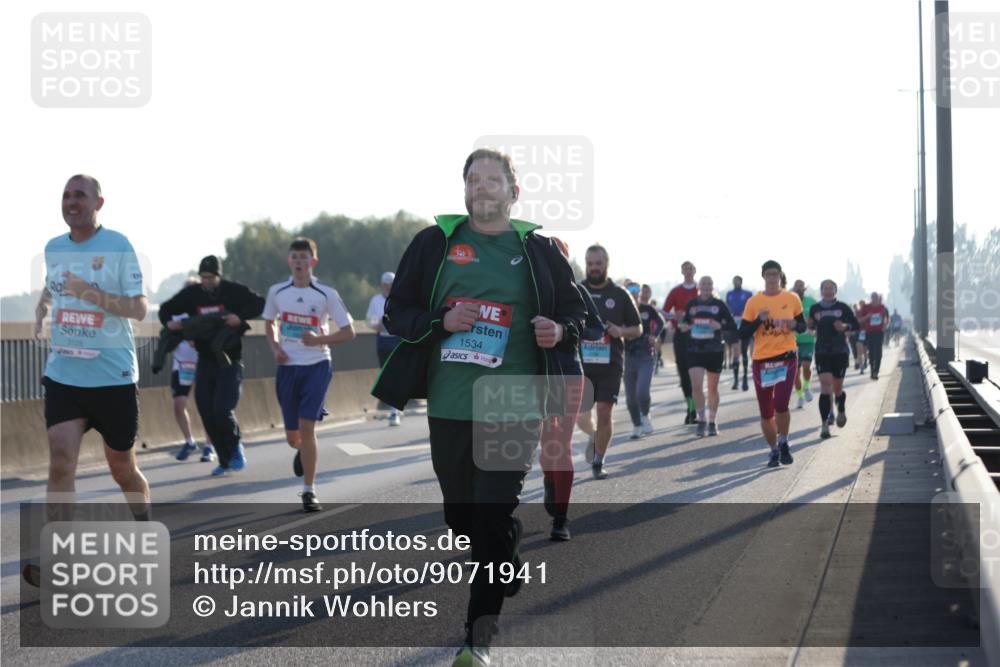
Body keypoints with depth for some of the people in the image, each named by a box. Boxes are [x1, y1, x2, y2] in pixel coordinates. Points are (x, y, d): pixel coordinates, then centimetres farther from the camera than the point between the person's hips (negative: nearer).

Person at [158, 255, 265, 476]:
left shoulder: (233, 290, -7)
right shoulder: (192, 294, 3)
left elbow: (259, 304, -7)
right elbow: (166, 308, 14)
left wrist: (240, 317, -21)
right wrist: (169, 322, -7)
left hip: (229, 360, -4)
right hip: (205, 360, 4)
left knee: (222, 410, -15)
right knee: (207, 412, 3)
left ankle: (236, 447, 13)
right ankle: (225, 460, 16)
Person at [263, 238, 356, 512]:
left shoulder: (326, 295, -7)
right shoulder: (277, 292, 2)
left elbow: (348, 332, -2)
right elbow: (269, 324, 19)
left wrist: (318, 340, -17)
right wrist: (275, 348, 0)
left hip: (316, 367, -3)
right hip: (287, 367, 3)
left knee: (306, 427, -16)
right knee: (292, 436, 8)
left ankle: (309, 491, -8)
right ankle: (302, 452, 47)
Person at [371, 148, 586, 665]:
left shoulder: (539, 250, 6)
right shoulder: (434, 243, 6)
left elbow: (575, 311, 15)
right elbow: (396, 313, 7)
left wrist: (560, 331, -8)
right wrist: (442, 321, -11)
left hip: (514, 408, -2)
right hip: (450, 405, 2)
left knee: (494, 517, -9)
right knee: (462, 516, 13)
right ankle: (508, 577, 42)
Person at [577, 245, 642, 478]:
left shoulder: (620, 295, 6)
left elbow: (637, 329, 10)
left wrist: (621, 332, -10)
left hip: (610, 364, -1)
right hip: (582, 363, 1)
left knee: (604, 413, -6)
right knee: (581, 416, -1)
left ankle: (598, 462, 11)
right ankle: (593, 437, 34)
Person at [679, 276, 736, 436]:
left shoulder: (719, 305, 0)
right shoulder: (691, 304, 6)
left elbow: (733, 326, 0)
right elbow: (685, 322, 16)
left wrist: (720, 326, -19)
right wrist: (684, 327, -7)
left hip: (715, 351, -1)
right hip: (695, 350, 1)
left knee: (713, 388, 9)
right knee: (696, 386, -13)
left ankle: (712, 422, 23)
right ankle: (701, 420, 2)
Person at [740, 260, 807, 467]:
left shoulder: (792, 299, 4)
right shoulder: (753, 302, 2)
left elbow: (803, 327, 13)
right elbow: (743, 334, 1)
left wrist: (794, 324, -9)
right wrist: (758, 320, -15)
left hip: (786, 358, -1)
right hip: (762, 360, 1)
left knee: (781, 405, -17)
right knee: (766, 413, 5)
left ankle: (784, 444, 8)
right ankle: (774, 451, 24)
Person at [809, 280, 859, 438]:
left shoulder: (843, 308, 0)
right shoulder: (815, 309, 4)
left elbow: (856, 325, 5)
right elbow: (811, 327, 16)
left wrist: (845, 327, -15)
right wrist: (812, 324, -7)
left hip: (840, 352, 0)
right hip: (822, 352, 0)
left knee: (837, 388, 8)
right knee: (825, 386, -14)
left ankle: (841, 410, 42)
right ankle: (824, 423, -16)